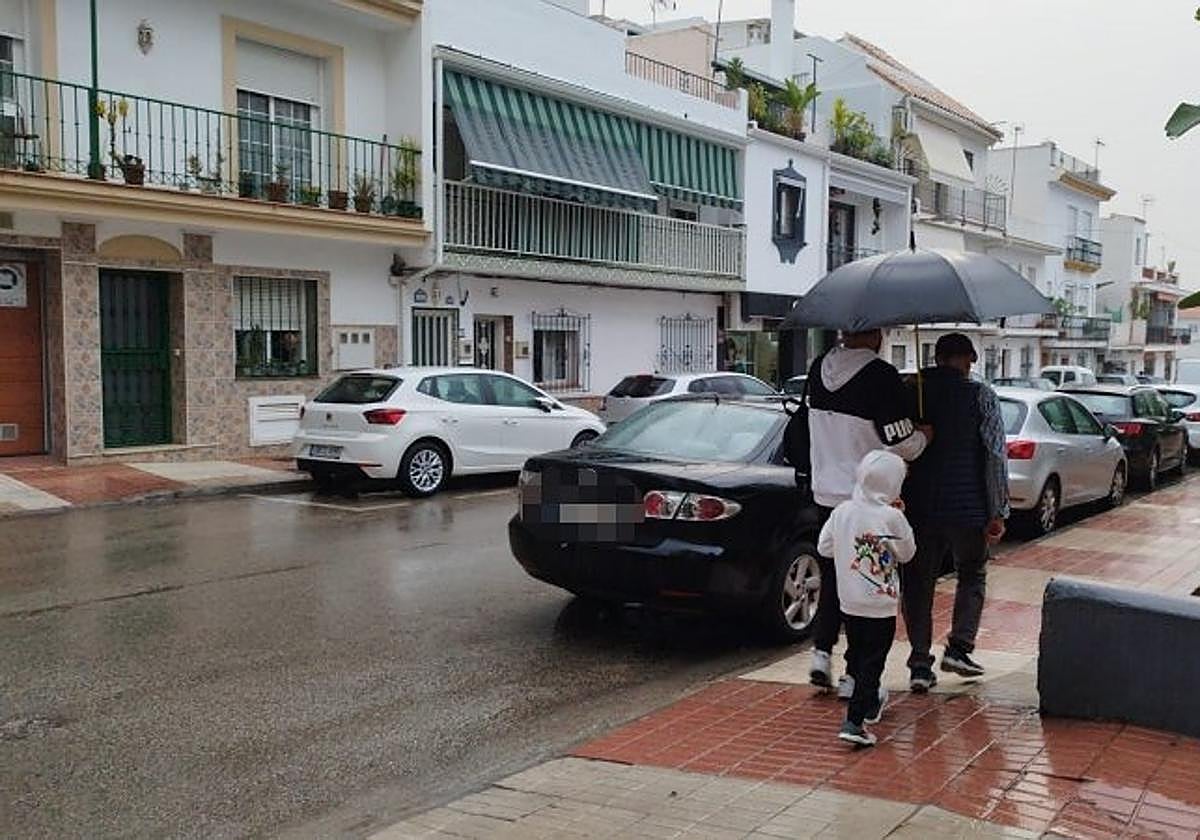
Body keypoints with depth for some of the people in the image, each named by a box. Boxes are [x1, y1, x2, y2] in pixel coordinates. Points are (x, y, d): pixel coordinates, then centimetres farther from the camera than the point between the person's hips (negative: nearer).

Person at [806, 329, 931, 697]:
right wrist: (925, 435, 3)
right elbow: (902, 445, -16)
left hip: (826, 493, 6)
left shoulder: (818, 368, 2)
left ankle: (821, 651, 15)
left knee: (832, 576, 21)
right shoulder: (881, 377, -18)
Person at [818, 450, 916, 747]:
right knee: (872, 662, 0)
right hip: (881, 605, -5)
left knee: (856, 655, 21)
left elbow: (823, 547, 5)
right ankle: (854, 721, -6)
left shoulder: (842, 512, -3)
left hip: (849, 602, 5)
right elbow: (907, 553, -2)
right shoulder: (892, 517, -16)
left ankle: (870, 702, 42)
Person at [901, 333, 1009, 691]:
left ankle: (920, 664, 7)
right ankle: (959, 647, 11)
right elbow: (996, 455, -7)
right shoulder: (980, 395, -4)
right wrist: (998, 513, -4)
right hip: (967, 507, -2)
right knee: (972, 577, 20)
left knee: (917, 583, 9)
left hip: (917, 507, 2)